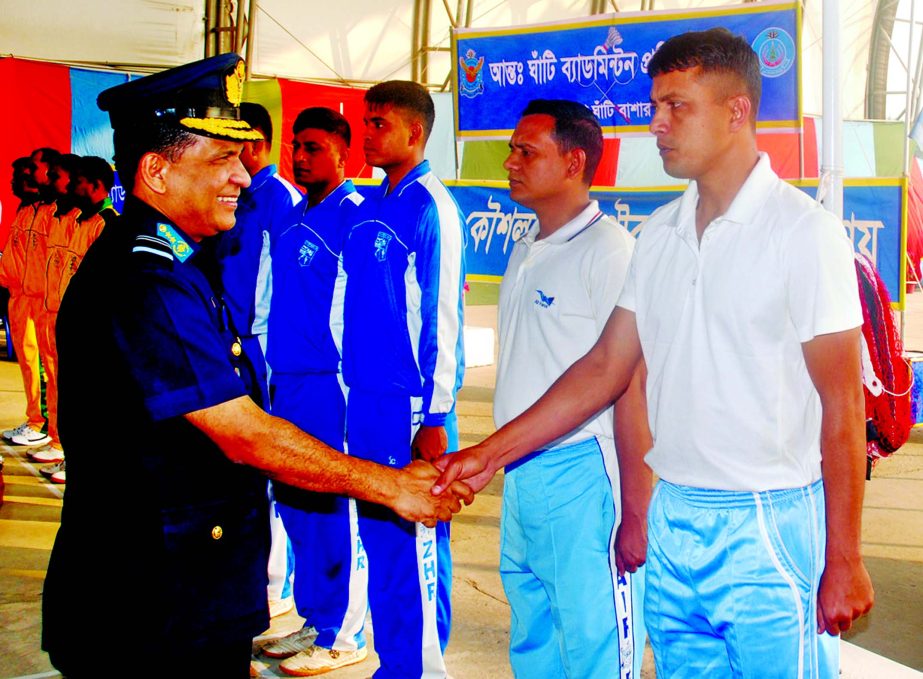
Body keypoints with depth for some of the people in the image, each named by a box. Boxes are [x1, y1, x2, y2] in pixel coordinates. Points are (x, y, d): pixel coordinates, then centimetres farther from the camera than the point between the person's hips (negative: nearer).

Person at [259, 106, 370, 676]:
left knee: (331, 511, 0)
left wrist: (352, 380, -16)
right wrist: (271, 375, 15)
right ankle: (314, 621, 29)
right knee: (295, 505, 15)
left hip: (329, 384, -8)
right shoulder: (294, 217, 15)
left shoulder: (352, 216, -9)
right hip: (288, 383, 8)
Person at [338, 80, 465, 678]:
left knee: (413, 540, 1)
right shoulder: (370, 207, 13)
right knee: (378, 537, 14)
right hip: (366, 400, 8)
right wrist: (353, 388, 15)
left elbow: (442, 315, -14)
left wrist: (435, 417, -16)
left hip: (411, 404, -8)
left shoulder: (430, 207, -9)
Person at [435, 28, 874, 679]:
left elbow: (842, 406, -10)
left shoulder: (803, 230, -9)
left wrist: (843, 560, -11)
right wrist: (490, 452, 4)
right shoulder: (659, 234, 9)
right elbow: (607, 365, 10)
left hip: (770, 529, -5)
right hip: (674, 520, 6)